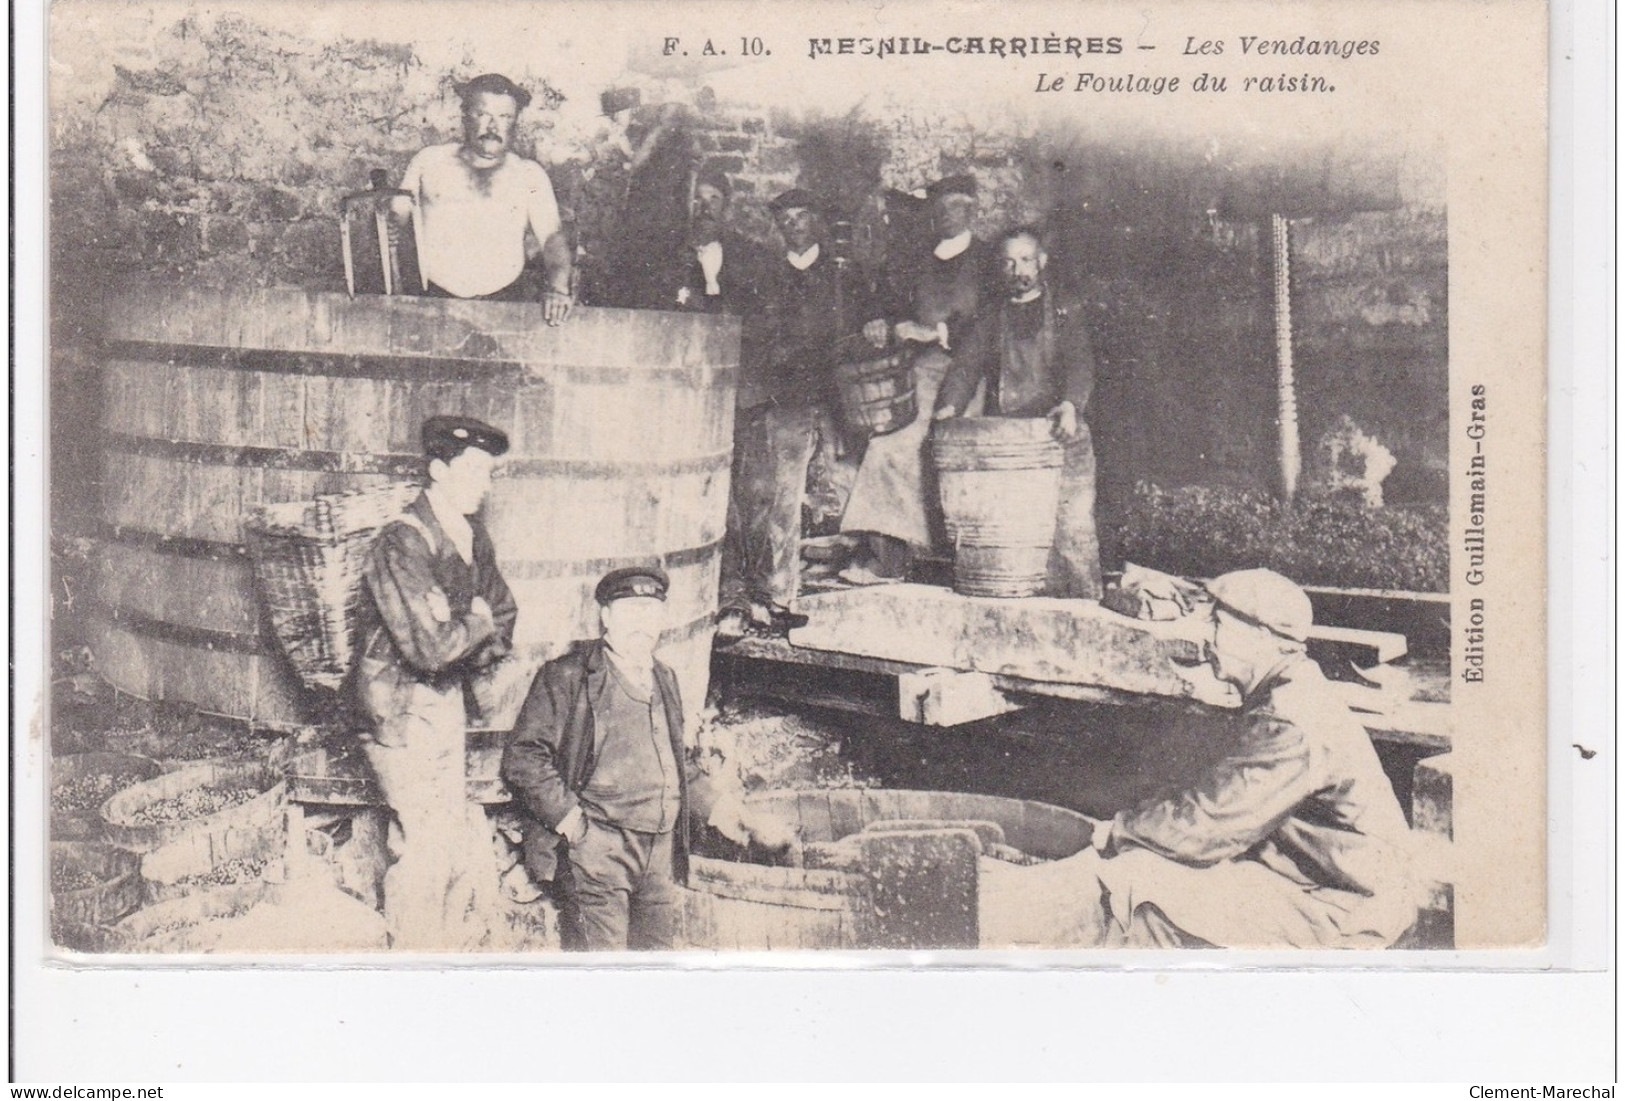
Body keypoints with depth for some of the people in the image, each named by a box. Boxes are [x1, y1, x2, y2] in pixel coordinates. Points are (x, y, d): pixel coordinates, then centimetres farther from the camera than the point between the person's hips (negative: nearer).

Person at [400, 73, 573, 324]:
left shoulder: (530, 175, 11)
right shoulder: (429, 162, 10)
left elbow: (552, 237, 2)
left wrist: (558, 288, -18)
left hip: (504, 300, 1)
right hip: (433, 298, -1)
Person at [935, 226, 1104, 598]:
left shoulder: (1067, 310, 12)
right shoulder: (990, 322, 19)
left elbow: (1080, 363, -3)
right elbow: (966, 368, 7)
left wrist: (1070, 405, -24)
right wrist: (950, 406, -15)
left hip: (1062, 439, -2)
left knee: (1073, 532, -10)